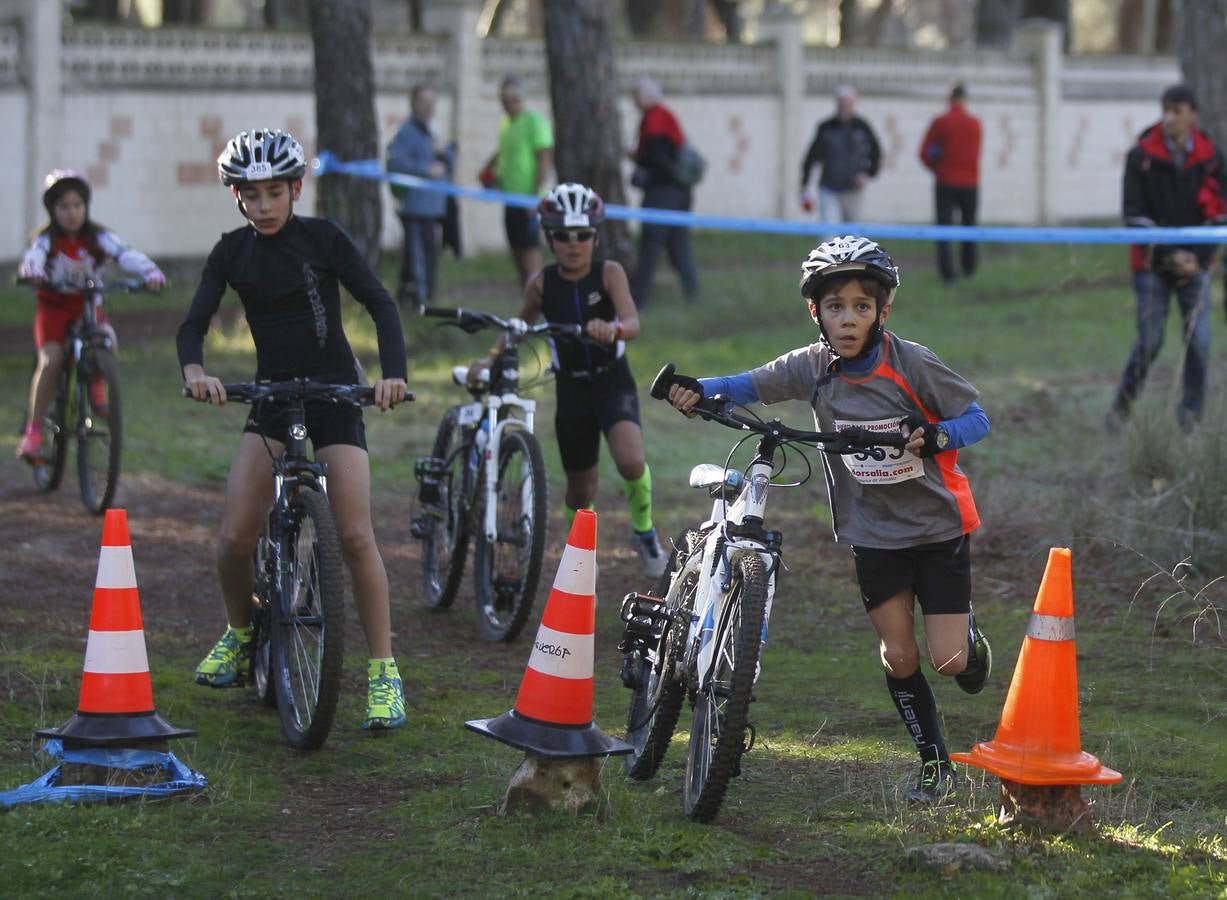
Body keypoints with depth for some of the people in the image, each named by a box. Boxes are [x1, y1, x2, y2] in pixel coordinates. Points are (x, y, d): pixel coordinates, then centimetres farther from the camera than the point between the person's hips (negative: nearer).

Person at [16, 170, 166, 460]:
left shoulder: (97, 237, -9)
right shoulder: (47, 238, -12)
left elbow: (126, 254, -25)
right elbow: (33, 257, -34)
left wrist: (150, 273, -45)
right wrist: (32, 272, -59)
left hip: (86, 304, 2)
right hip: (54, 305, -2)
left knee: (107, 339, -29)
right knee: (50, 360, -20)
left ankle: (97, 384, 0)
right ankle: (33, 431, -14)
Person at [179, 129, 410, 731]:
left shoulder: (323, 239, -8)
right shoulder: (232, 252, 1)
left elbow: (380, 304, -11)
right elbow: (194, 324, -5)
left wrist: (393, 372, -27)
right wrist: (194, 371, -27)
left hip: (335, 392, -3)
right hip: (271, 395, 3)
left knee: (355, 536, -13)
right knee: (235, 538, -9)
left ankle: (383, 670, -4)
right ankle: (240, 634, 19)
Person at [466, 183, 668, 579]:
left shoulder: (609, 273, -12)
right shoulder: (542, 284, -6)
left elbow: (633, 323, -26)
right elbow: (521, 326, 12)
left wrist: (613, 328, -48)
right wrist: (491, 357, -2)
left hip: (614, 386, -3)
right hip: (572, 393, 3)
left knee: (631, 461, -28)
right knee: (580, 488, 11)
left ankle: (644, 531, 1)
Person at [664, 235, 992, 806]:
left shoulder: (911, 365, -17)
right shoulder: (812, 368, -8)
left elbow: (976, 419, -13)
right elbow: (749, 386, -1)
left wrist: (935, 435, -34)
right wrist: (696, 390, -20)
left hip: (937, 526, -3)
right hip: (873, 533, 3)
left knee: (947, 661, -6)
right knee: (898, 656, 0)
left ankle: (967, 632, 31)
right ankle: (935, 766, 17)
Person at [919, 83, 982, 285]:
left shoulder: (940, 123, -4)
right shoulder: (974, 123, -1)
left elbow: (924, 153, -4)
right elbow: (975, 155, 1)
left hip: (945, 183, -1)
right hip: (969, 183, 1)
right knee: (969, 226, 16)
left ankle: (948, 272, -13)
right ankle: (969, 268, 24)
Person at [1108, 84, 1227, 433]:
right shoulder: (1141, 156, -7)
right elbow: (1134, 214, -7)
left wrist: (1198, 257, -9)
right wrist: (1168, 254, -13)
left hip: (1195, 263, 2)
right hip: (1152, 264, -2)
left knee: (1198, 342, -3)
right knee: (1149, 341, -3)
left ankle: (1191, 415, 9)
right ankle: (1122, 406, 16)